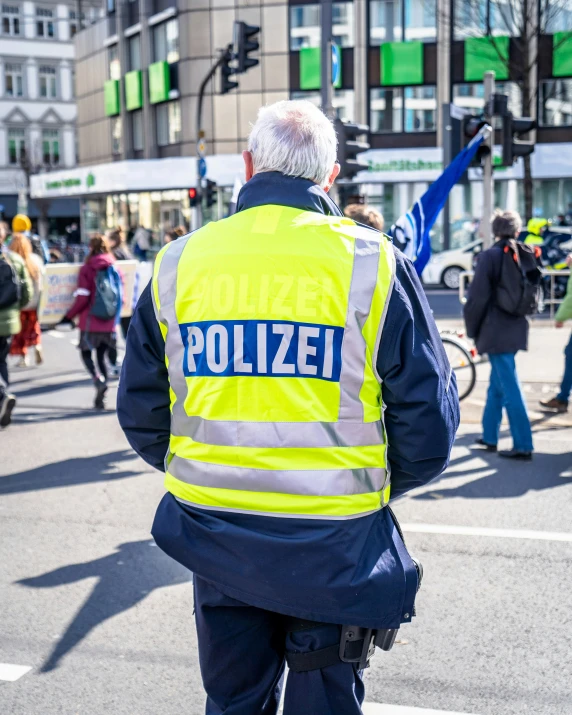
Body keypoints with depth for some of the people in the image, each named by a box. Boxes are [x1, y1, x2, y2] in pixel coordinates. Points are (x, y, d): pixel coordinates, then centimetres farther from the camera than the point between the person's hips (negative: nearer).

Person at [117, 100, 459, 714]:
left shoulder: (178, 263, -2)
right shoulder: (371, 261, -8)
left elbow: (141, 413, 5)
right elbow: (429, 419, -6)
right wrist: (380, 483, 11)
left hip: (213, 531, 2)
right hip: (333, 539, -2)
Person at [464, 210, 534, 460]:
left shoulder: (489, 256, -12)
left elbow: (477, 297, -15)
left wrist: (472, 329, -3)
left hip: (495, 330, -7)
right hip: (516, 327, 7)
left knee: (510, 389, -5)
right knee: (497, 385, 17)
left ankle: (523, 446, -2)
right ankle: (490, 437, 26)